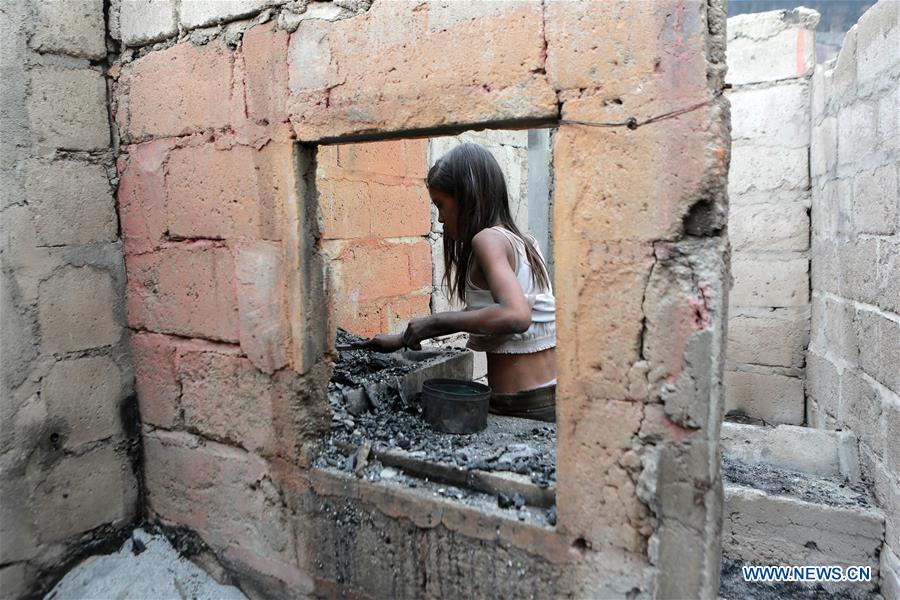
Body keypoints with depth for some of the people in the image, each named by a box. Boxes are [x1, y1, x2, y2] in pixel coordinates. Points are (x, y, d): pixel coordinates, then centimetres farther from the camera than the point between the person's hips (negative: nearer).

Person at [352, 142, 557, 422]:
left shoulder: (488, 239, -14)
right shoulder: (522, 241, 11)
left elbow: (515, 316, -31)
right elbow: (480, 313, 19)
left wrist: (432, 322, -20)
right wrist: (404, 338, 21)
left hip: (522, 407, -8)